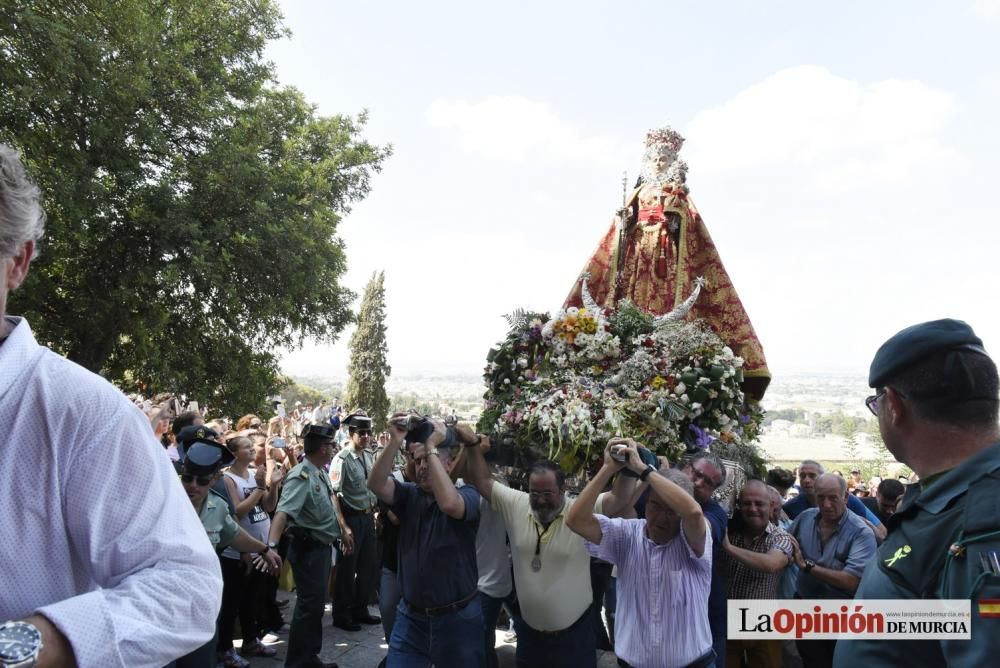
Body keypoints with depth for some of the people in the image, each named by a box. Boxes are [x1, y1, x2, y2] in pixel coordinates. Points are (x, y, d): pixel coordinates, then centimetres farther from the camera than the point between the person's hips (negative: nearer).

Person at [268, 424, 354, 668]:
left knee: (316, 604, 18)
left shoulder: (322, 472, 5)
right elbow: (283, 512, -38)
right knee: (309, 605, -2)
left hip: (323, 546, 9)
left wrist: (343, 528, 25)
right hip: (309, 549, -9)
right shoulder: (301, 477, -24)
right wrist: (271, 545, -51)